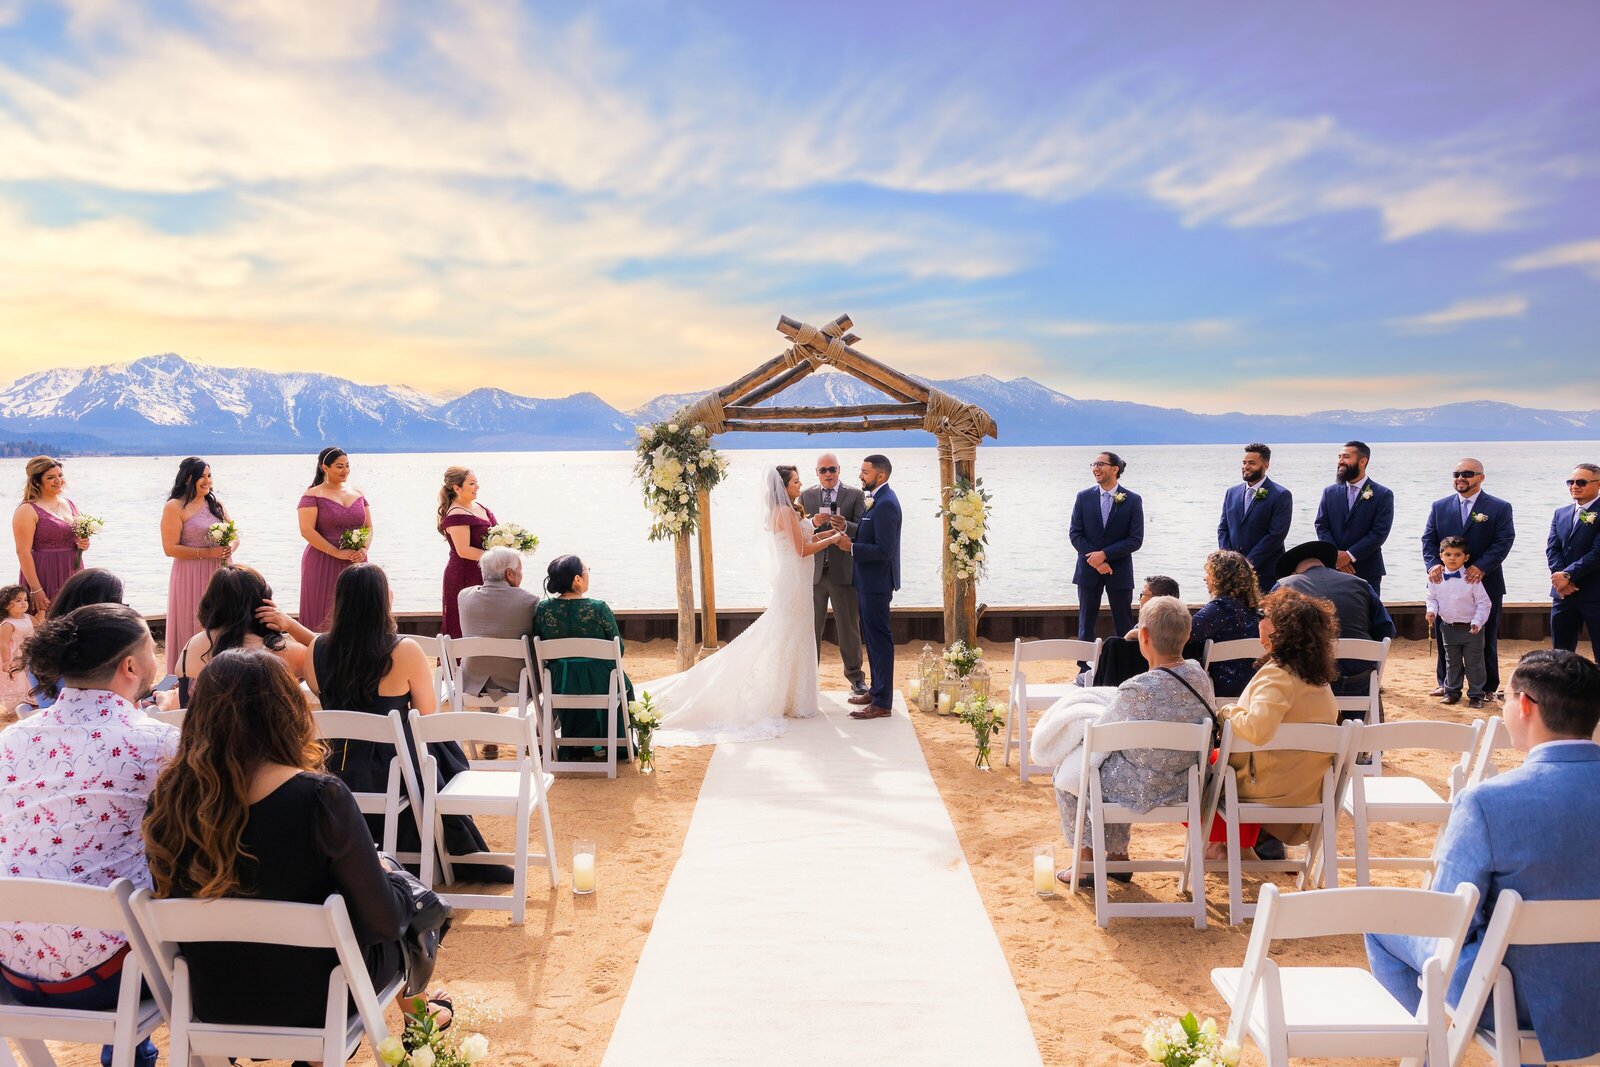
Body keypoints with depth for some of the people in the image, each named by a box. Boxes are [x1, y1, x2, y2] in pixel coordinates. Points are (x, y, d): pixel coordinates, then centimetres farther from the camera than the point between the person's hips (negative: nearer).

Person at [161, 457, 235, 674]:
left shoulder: (216, 503, 13)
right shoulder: (175, 507, -6)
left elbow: (234, 536, 15)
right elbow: (170, 548, -12)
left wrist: (230, 548, -8)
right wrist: (207, 553, -18)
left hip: (220, 574, 6)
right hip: (191, 578, -6)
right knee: (194, 630, -1)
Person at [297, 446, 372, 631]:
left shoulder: (358, 494, 13)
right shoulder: (313, 496, -3)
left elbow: (369, 526, 15)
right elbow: (306, 530, -11)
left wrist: (364, 549, -5)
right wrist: (337, 553, -16)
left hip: (355, 564, 4)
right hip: (323, 565, -4)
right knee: (324, 617, -4)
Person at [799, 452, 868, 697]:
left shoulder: (855, 495, 1)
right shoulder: (806, 496, 7)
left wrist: (845, 526, -28)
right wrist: (813, 523, -20)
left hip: (844, 571, -1)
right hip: (814, 571, 2)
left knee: (849, 627, 6)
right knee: (811, 627, 10)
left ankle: (855, 676, 20)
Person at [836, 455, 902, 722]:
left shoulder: (886, 504, -20)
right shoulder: (878, 500, 12)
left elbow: (884, 550, -25)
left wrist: (851, 547, -19)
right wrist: (850, 537, 3)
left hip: (877, 583, -10)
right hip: (870, 581, 10)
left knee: (879, 639, -4)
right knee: (873, 637, 18)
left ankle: (882, 703, 3)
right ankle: (877, 690, 29)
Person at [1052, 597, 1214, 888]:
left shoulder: (1136, 690, -31)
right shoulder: (1199, 676, -11)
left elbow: (1101, 731, -13)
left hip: (1143, 790, -6)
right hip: (1182, 784, 6)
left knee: (1067, 770, 19)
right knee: (1117, 763, 34)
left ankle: (1088, 861, 31)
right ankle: (1118, 856, 40)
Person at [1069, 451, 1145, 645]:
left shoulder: (1132, 500, -3)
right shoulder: (1084, 497, 2)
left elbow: (1135, 540, -7)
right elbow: (1074, 534, 0)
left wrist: (1104, 554, -15)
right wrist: (1096, 561, -11)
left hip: (1119, 571, -2)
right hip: (1088, 570, 2)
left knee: (1123, 625, 3)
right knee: (1086, 624, 6)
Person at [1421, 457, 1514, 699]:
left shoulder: (1500, 507, -1)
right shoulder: (1439, 506, 8)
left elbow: (1504, 541, -10)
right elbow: (1429, 539, 4)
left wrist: (1481, 566, -22)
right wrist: (1433, 564, -14)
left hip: (1485, 583, -2)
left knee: (1485, 638, 6)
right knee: (1445, 637, 7)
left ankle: (1488, 688, 16)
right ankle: (1446, 684, 19)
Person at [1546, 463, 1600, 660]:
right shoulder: (1560, 513, 13)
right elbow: (1552, 548, 5)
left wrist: (1568, 575, -16)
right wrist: (1559, 575, -11)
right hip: (1563, 592, 6)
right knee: (1560, 653, 10)